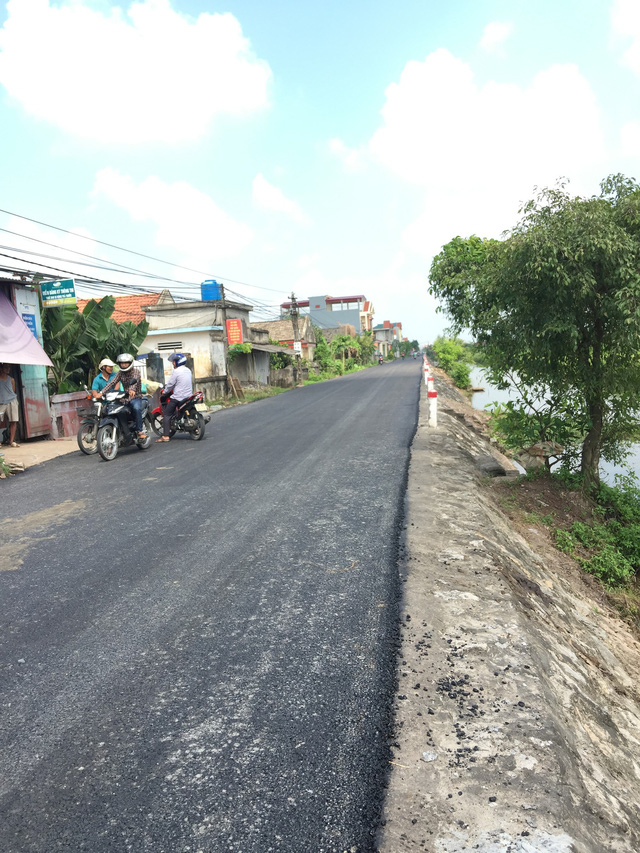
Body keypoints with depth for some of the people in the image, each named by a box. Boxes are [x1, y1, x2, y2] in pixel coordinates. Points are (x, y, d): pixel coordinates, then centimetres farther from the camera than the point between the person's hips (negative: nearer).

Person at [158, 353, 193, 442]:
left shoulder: (176, 372, -13)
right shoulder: (188, 370, 10)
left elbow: (170, 384, -9)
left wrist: (165, 392, 8)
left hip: (178, 398, -7)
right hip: (189, 396, 7)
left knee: (167, 415, -2)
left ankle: (165, 436, -9)